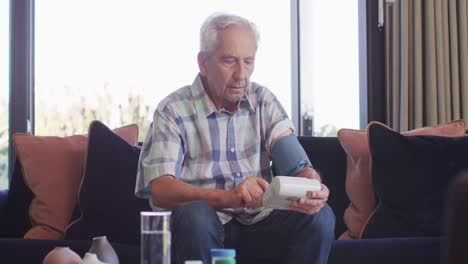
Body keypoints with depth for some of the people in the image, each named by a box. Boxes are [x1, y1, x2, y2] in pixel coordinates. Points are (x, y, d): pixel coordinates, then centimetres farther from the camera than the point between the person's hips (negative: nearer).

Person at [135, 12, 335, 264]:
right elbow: (159, 189, -18)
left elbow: (298, 167, 0)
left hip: (258, 225, 4)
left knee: (320, 215, -22)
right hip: (202, 227, -3)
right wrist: (226, 197, -35)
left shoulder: (263, 100, 9)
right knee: (194, 214, -36)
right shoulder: (173, 111, -5)